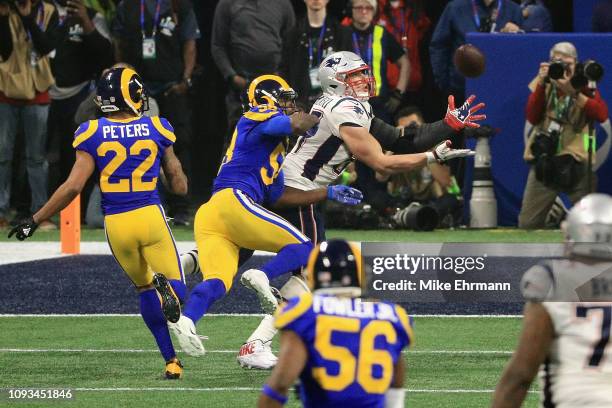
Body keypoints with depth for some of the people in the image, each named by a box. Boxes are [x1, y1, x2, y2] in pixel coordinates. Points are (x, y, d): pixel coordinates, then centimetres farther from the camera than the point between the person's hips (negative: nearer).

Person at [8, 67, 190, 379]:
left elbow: (73, 186, -7)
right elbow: (179, 186, 9)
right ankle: (165, 282, -35)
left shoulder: (93, 134, -1)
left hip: (116, 223, 1)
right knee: (177, 293, 4)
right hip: (150, 215, -1)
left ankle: (171, 360, 11)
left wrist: (35, 221, 0)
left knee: (145, 289, 21)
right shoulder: (156, 130, 3)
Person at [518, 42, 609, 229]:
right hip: (544, 159, 2)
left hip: (577, 160, -2)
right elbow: (532, 117, -6)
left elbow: (602, 114, -16)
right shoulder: (542, 82, 7)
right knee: (528, 223, -1)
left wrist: (572, 92, -23)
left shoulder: (584, 84, 2)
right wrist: (542, 84, -15)